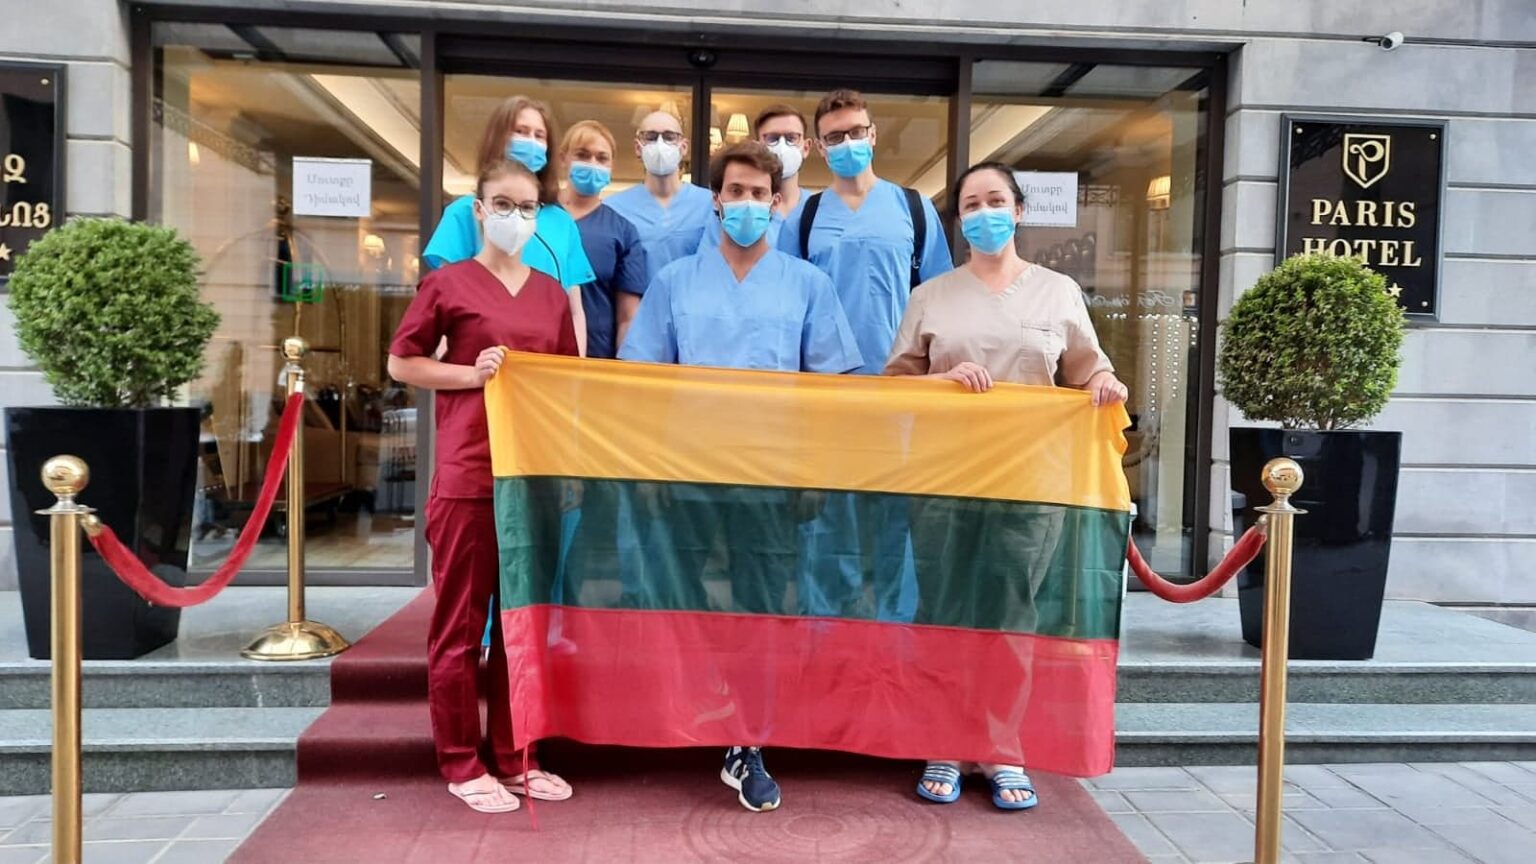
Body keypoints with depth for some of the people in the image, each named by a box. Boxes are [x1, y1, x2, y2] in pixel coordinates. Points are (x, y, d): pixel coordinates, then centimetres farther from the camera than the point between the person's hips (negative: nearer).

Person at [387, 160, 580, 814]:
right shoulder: (448, 283, 0)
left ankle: (512, 757, 23)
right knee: (461, 623, 3)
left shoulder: (551, 292, 13)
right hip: (468, 475, -5)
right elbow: (401, 363, 2)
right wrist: (471, 374, -13)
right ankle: (462, 764, 15)